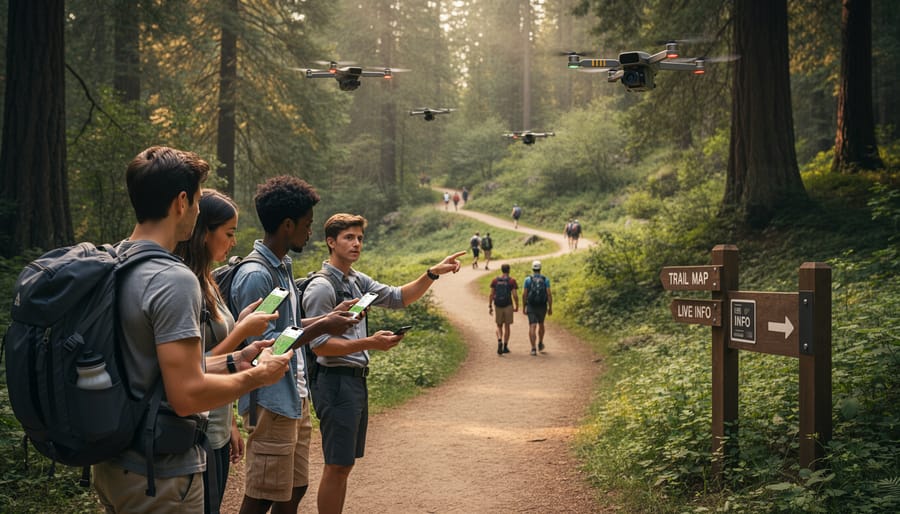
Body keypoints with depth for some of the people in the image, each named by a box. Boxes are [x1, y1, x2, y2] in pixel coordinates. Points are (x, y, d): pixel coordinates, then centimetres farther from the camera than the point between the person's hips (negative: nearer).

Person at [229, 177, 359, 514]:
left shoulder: (283, 267, 12)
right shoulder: (255, 275, -18)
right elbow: (261, 345, -21)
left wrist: (329, 315, 11)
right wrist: (321, 328, -17)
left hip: (295, 398, 10)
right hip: (271, 402, -10)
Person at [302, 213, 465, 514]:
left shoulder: (357, 281, 14)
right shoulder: (321, 287, -13)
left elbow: (399, 298, 18)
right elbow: (318, 345, -18)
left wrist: (433, 274, 5)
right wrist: (369, 343, -24)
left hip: (356, 380, 9)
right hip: (335, 380, -9)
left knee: (345, 464, 14)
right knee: (337, 466, -6)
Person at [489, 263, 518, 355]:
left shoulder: (495, 280, 1)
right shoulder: (512, 281, -6)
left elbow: (491, 294, 0)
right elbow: (515, 295, -8)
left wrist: (490, 307, 6)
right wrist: (516, 306, 4)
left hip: (498, 306, 2)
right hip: (508, 306, -2)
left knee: (499, 326, 13)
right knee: (507, 326, 10)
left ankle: (499, 341, -13)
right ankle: (505, 347, 13)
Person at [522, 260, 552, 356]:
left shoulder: (527, 279, -3)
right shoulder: (545, 279, -2)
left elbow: (524, 294, -4)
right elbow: (549, 294, -7)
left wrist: (524, 307, 7)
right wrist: (550, 308, -1)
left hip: (531, 307, -1)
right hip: (542, 307, 1)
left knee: (532, 327, -4)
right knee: (541, 324, 24)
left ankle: (533, 348, -15)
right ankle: (540, 345, 36)